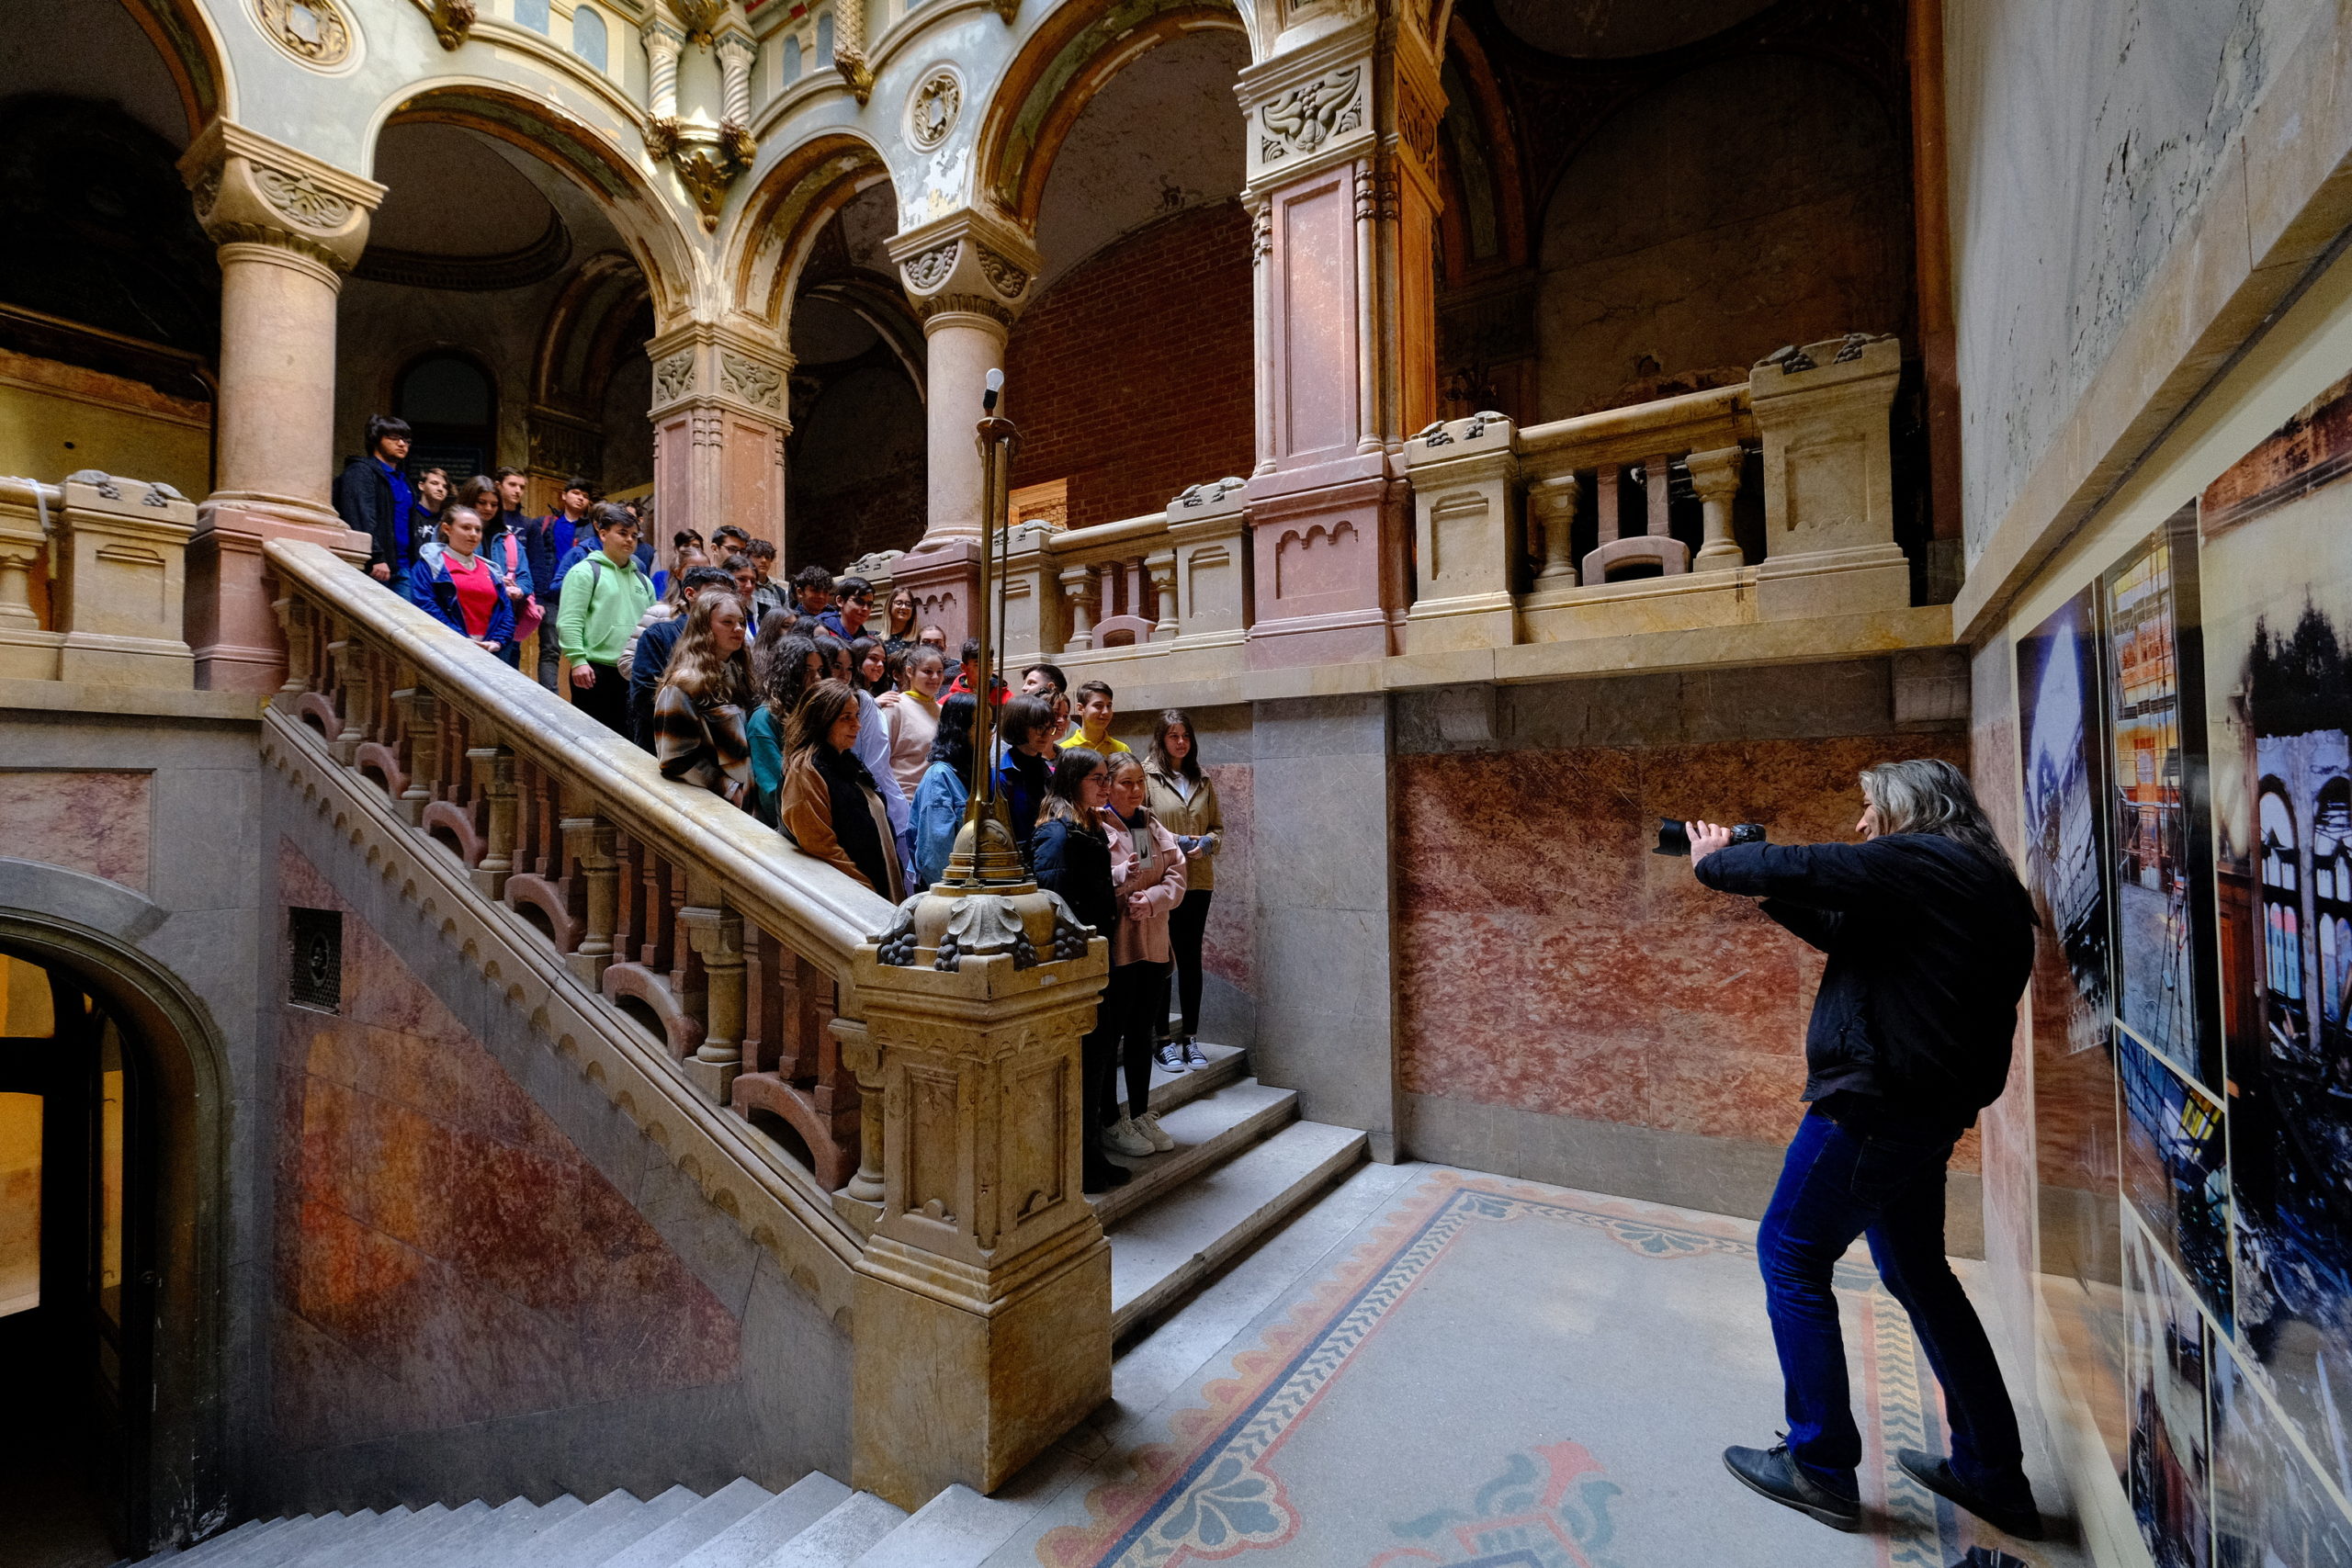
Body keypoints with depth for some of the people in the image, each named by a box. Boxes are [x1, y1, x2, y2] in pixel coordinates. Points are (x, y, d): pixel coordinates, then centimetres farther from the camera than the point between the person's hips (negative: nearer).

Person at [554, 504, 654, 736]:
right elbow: (569, 621, -9)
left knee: (628, 735, 8)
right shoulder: (586, 572, 0)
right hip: (595, 671, -5)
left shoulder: (642, 580, 19)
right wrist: (578, 660, -17)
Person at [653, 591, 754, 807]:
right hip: (707, 801, -6)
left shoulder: (738, 673, 9)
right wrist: (730, 790, -15)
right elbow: (678, 758, -14)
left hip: (745, 797, 6)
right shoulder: (684, 683, -12)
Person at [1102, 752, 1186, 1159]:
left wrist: (1150, 900, -12)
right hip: (1113, 946, -6)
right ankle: (1111, 1124, 17)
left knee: (1142, 1033, 16)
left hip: (1153, 945, 7)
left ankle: (1141, 1116, 29)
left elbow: (1177, 878, 5)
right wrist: (1119, 876, -29)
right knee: (1110, 1034, 3)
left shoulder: (1154, 829, 11)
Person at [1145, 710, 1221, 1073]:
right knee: (1161, 958, 2)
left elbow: (1218, 825, 17)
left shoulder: (1202, 781, 14)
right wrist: (1174, 842, -13)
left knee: (1191, 958, 9)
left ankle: (1190, 1037, 19)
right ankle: (1163, 1040, 14)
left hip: (1198, 880, 5)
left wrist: (1207, 842, -4)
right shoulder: (1147, 775, -3)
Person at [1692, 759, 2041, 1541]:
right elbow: (1854, 933, 17)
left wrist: (1714, 861, -1)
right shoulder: (1984, 888, 14)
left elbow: (1797, 867, -20)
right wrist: (1770, 892, 9)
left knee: (1790, 1256, 4)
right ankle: (1991, 1472, 34)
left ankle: (1821, 1465, 13)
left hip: (1874, 1104, -10)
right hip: (1927, 1111, 10)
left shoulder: (1920, 862, -15)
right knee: (1918, 1272, 23)